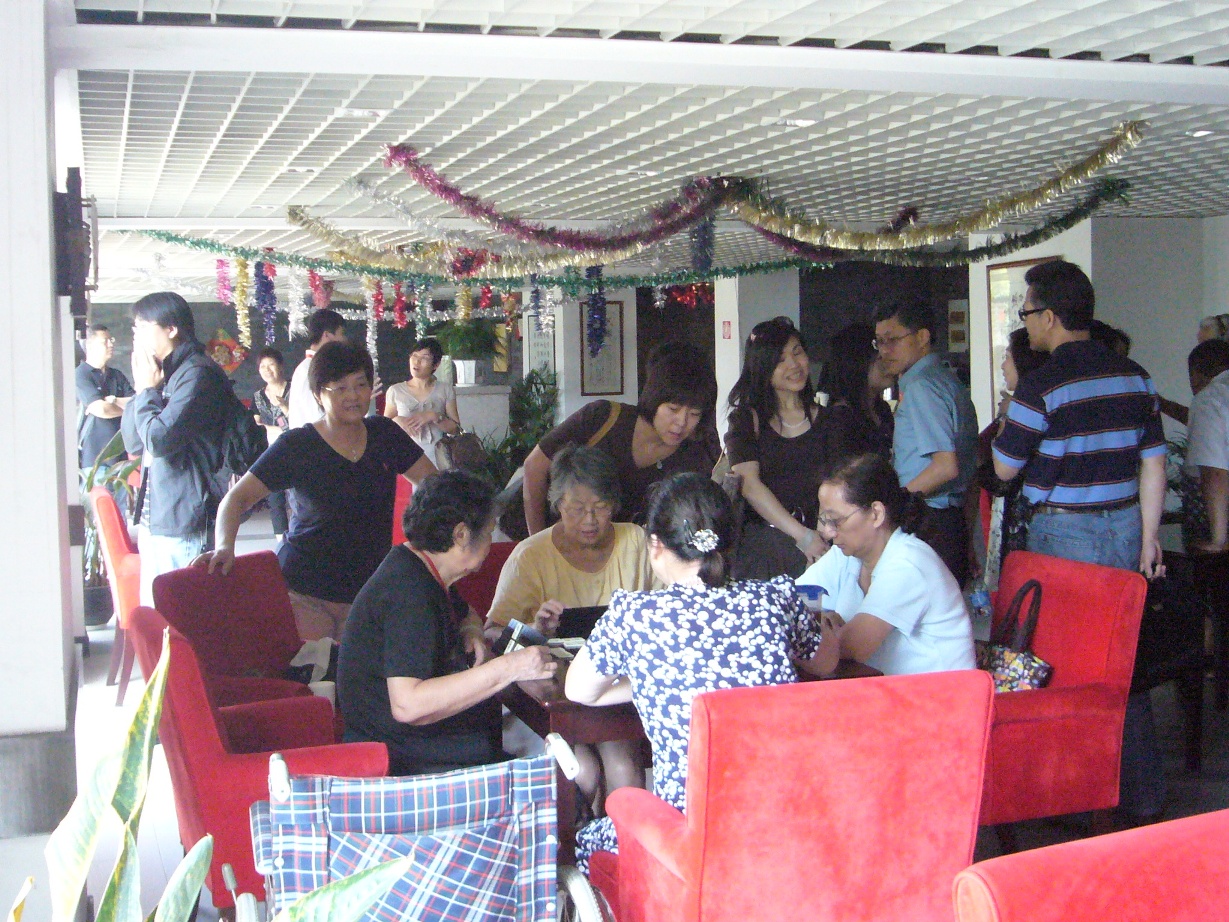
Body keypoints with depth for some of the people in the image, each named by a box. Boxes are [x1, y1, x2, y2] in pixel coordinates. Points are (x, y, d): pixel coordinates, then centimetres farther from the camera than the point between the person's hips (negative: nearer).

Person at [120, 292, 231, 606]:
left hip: (184, 524, -10)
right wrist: (143, 388, 6)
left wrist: (147, 389, -5)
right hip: (155, 520, 10)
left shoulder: (198, 374, -13)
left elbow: (159, 439, -22)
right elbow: (133, 442, 17)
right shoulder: (166, 375, 16)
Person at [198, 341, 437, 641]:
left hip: (367, 591, 4)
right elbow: (237, 498, -8)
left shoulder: (385, 434, 6)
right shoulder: (296, 446, -5)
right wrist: (225, 545, -26)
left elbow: (432, 482, 12)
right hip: (305, 593, -4)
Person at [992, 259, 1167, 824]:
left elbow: (1004, 468, -5)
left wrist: (1007, 418, 12)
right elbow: (1153, 464, 6)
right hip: (1125, 529, 6)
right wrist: (1148, 538, 11)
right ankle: (1143, 795, 21)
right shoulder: (1134, 377, 5)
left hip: (1066, 534, -6)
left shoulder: (1042, 386, -14)